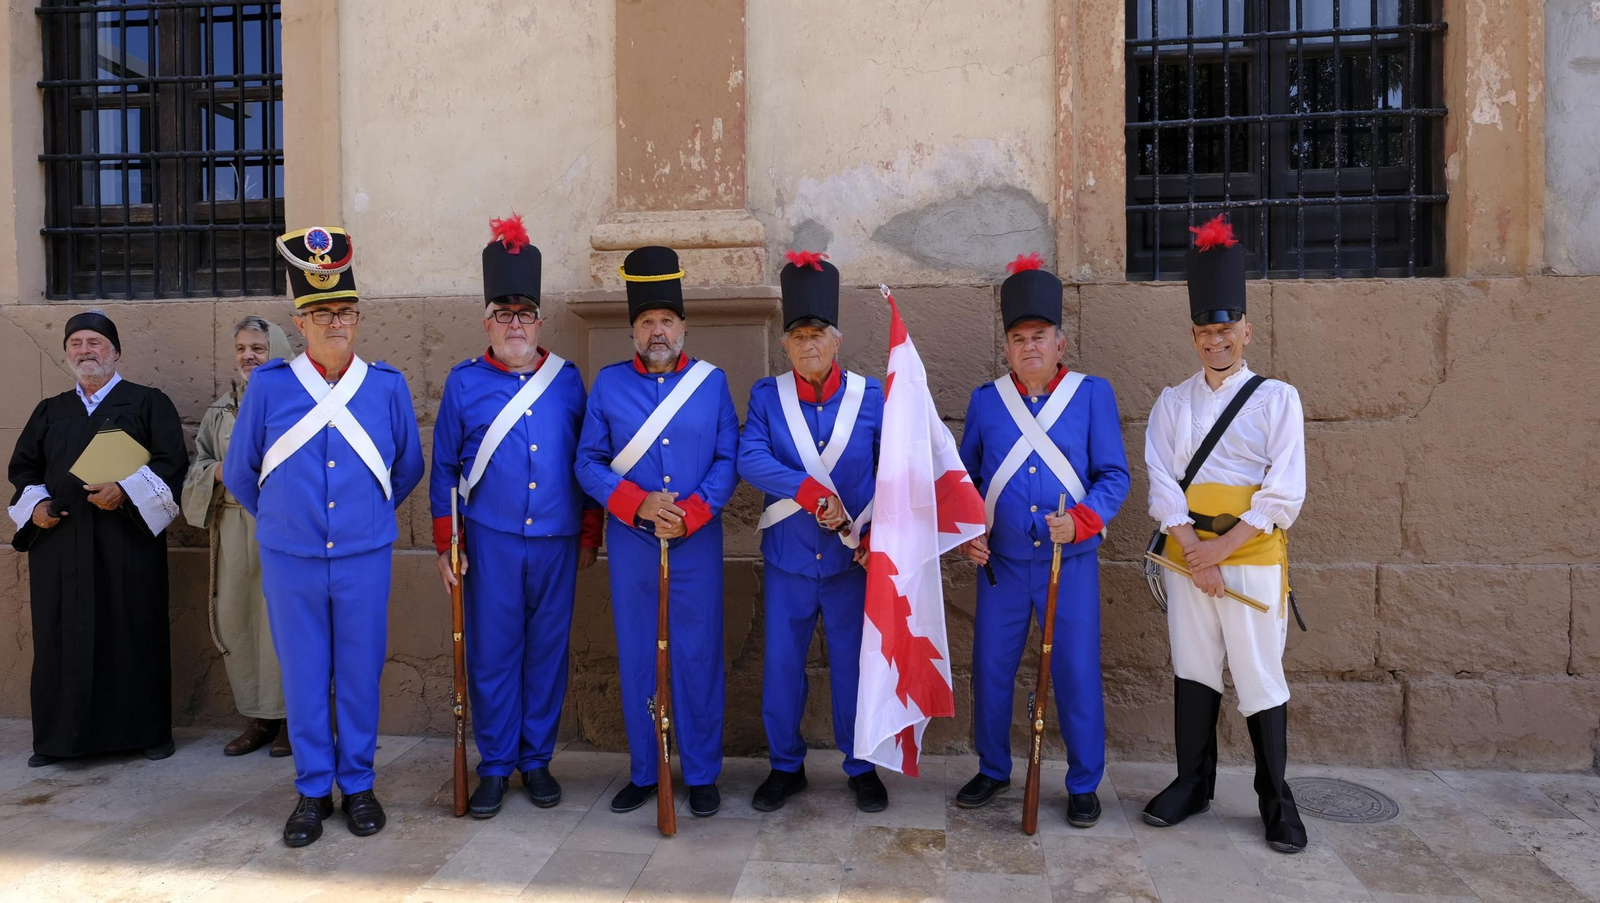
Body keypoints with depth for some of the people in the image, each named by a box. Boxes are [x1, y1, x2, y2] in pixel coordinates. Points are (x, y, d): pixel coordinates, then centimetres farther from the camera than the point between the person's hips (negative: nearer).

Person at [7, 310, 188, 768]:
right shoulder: (49, 411, 19)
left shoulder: (148, 402, 6)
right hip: (58, 543, 4)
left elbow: (171, 461, -3)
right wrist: (35, 504, 0)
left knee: (134, 636, -1)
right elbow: (23, 468, 20)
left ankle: (148, 730, 9)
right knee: (59, 639, 3)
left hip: (127, 541, -3)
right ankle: (58, 736, 13)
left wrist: (126, 490, -17)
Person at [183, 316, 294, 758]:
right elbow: (196, 470, 17)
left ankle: (289, 716, 10)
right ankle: (258, 717, 20)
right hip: (232, 527, 6)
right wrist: (217, 472, -3)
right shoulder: (219, 411, 17)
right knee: (234, 618, 7)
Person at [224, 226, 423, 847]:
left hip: (365, 561, 0)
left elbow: (408, 468, 12)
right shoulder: (267, 385, -4)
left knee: (360, 677, 10)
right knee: (303, 680, 10)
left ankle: (358, 785, 26)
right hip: (290, 562, 0)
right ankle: (313, 791, 26)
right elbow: (239, 474, 10)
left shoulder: (387, 386, -3)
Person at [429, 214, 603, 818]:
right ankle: (494, 767, 20)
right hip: (490, 542, -1)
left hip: (557, 542, 1)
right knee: (492, 656, 6)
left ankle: (537, 760, 25)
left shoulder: (567, 380, 5)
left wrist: (590, 536, 7)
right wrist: (445, 544, 2)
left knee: (548, 653, 9)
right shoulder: (464, 382, 2)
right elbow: (444, 468, 5)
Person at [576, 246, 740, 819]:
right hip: (631, 545, 1)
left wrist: (689, 512, -14)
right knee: (636, 658, 9)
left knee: (698, 657, 5)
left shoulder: (711, 382, 4)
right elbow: (588, 462, 1)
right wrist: (637, 502, -14)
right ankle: (642, 774, 25)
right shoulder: (608, 383, 4)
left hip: (698, 543, 0)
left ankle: (702, 775, 20)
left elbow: (728, 460, 0)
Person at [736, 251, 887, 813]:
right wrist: (814, 493, -25)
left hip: (852, 559, -1)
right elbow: (750, 459, -16)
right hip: (787, 560, 1)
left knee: (854, 665, 10)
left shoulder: (870, 395, -2)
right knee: (781, 667, 10)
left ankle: (861, 768, 27)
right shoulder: (767, 396, -1)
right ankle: (786, 767, 28)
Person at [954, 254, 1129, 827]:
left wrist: (1080, 521, -21)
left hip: (1071, 565, -2)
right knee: (991, 672, 10)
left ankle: (1084, 786, 23)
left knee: (1077, 676, 4)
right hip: (1001, 565, 2)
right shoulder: (986, 400, 5)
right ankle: (993, 771, 30)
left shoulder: (1093, 394, -1)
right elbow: (964, 476, 12)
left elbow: (1114, 475, -4)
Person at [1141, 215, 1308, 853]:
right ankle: (1193, 783, 25)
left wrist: (1222, 547, -13)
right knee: (1192, 671, 11)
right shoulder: (1172, 403, 8)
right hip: (1187, 555, 3)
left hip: (1253, 556, -3)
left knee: (1261, 678, 2)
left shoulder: (1277, 399, -1)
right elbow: (1162, 482, -1)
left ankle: (1276, 799, 18)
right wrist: (1193, 549, -12)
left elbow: (1284, 494, -7)